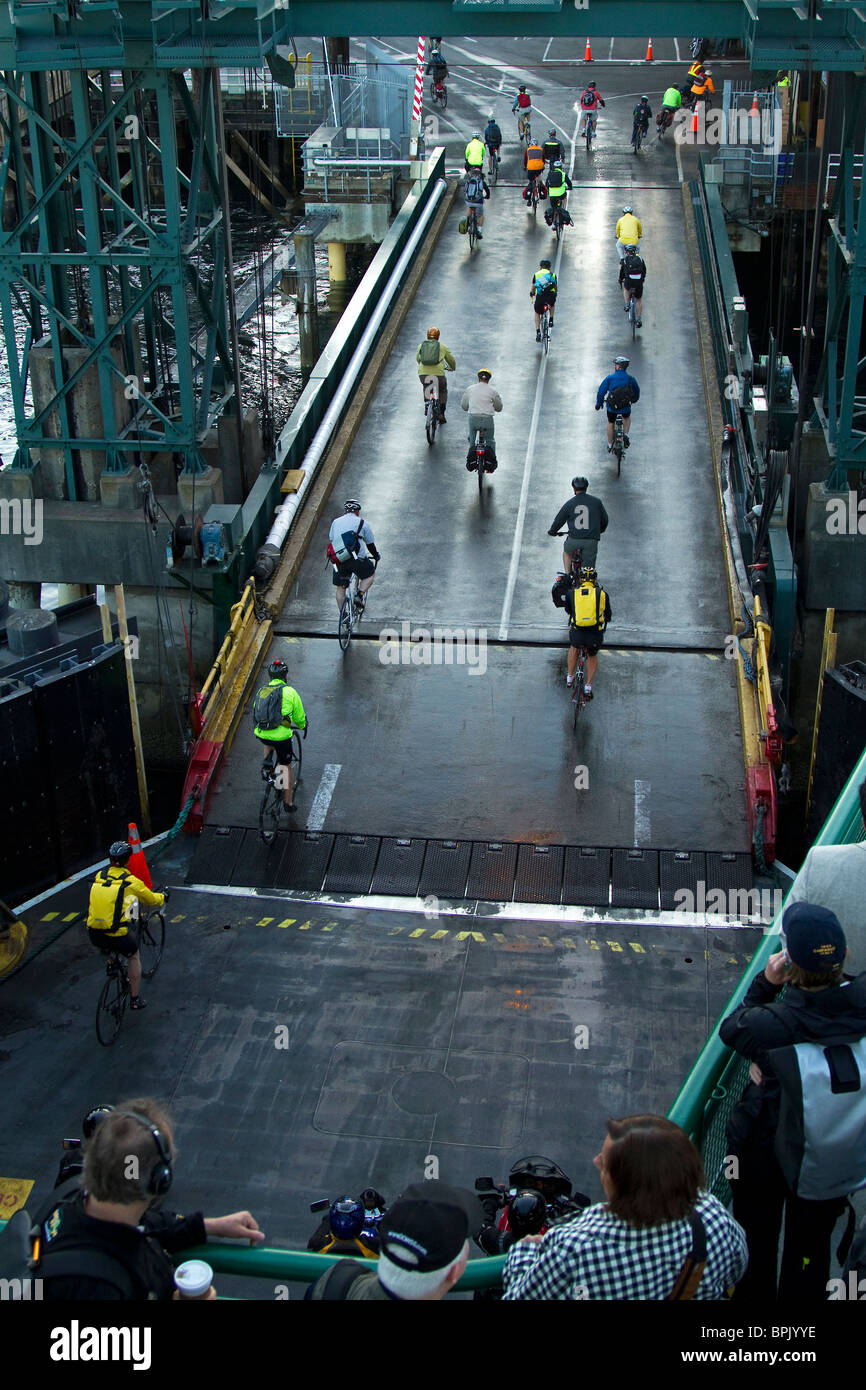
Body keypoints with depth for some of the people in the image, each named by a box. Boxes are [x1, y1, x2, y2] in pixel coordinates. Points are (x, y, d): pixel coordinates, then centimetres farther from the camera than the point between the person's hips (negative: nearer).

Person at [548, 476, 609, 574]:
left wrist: (552, 532, 30)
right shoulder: (596, 502, 4)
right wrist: (599, 530, 35)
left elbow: (558, 520, 10)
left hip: (574, 539, 0)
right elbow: (605, 520, 14)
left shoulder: (569, 504, 2)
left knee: (567, 552, 32)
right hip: (591, 540, 0)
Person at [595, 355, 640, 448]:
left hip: (612, 407, -1)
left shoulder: (610, 378, -12)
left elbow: (601, 391, -7)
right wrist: (634, 400, 34)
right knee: (627, 418, 35)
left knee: (610, 423, 26)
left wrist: (598, 403, 9)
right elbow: (637, 391, 12)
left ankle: (610, 445, 35)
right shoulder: (631, 379, -5)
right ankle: (626, 435, 16)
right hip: (626, 408, 1)